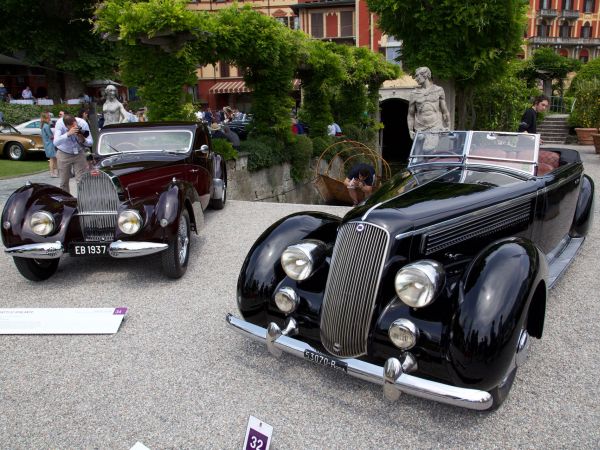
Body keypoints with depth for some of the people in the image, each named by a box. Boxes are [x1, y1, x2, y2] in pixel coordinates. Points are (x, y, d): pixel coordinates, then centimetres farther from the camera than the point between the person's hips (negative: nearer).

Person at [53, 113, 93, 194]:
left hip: (79, 153, 1)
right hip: (64, 154, -1)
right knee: (63, 182, 4)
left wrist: (83, 140, -34)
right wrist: (68, 134, -49)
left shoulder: (83, 123, -21)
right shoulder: (60, 123, -24)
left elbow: (90, 142, -12)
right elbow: (55, 142, -35)